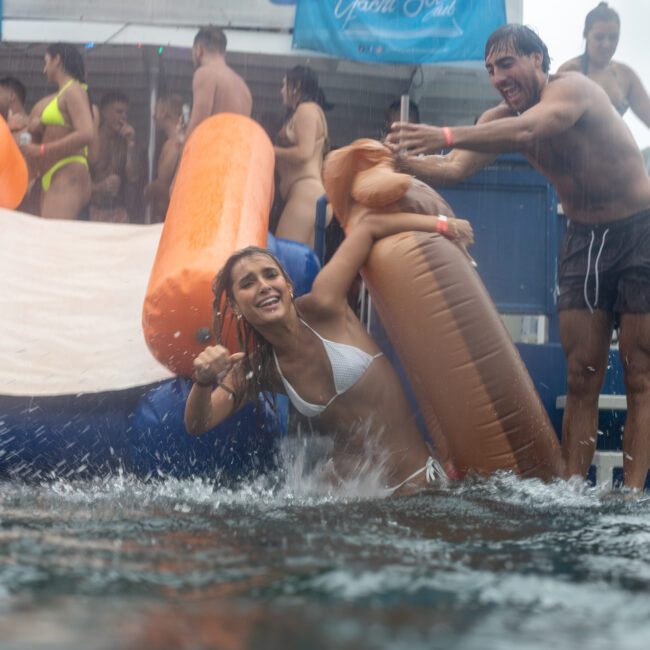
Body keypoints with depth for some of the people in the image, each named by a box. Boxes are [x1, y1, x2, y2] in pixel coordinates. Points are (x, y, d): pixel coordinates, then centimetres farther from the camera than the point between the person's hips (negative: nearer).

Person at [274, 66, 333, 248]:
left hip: (305, 192, -9)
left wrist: (270, 151, -1)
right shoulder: (312, 111, 26)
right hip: (306, 193, 9)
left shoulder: (306, 109, -1)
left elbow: (304, 153, -12)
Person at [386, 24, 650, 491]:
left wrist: (447, 136, -54)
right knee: (581, 377, 1)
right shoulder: (500, 118, 1)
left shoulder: (572, 89, -20)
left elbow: (528, 129, -41)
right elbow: (454, 170, -11)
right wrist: (399, 159, -31)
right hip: (584, 239, 7)